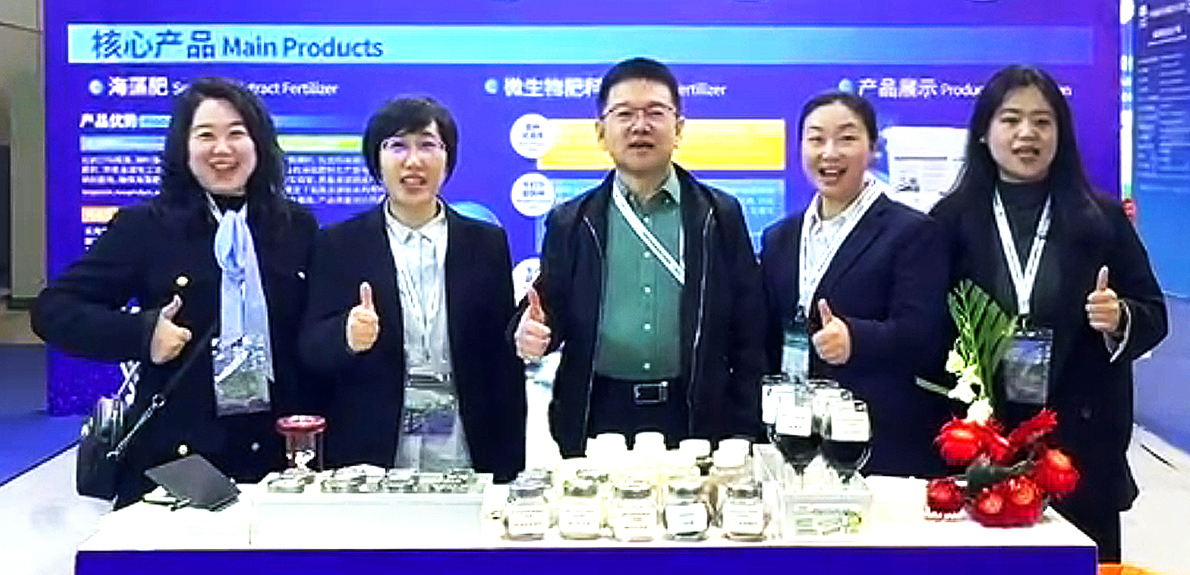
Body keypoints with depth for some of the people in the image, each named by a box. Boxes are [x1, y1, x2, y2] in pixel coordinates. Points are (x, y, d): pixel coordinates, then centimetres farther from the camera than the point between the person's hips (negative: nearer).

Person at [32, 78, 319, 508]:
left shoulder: (298, 227, 7)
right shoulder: (144, 227, 0)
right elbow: (52, 310, 0)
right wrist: (142, 333, -16)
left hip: (278, 456, 2)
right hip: (175, 458, -2)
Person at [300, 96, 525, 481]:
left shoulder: (486, 243, 6)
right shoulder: (339, 245, 5)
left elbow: (504, 359, 5)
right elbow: (313, 348, -2)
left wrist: (510, 465, 2)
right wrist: (348, 336, -25)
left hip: (463, 454, 1)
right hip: (368, 454, 0)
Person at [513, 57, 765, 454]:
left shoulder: (722, 216, 5)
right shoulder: (569, 222, 7)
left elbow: (748, 335, 4)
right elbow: (552, 316, 9)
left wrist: (743, 434, -1)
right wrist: (530, 335, -14)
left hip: (694, 421, 0)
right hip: (598, 421, 1)